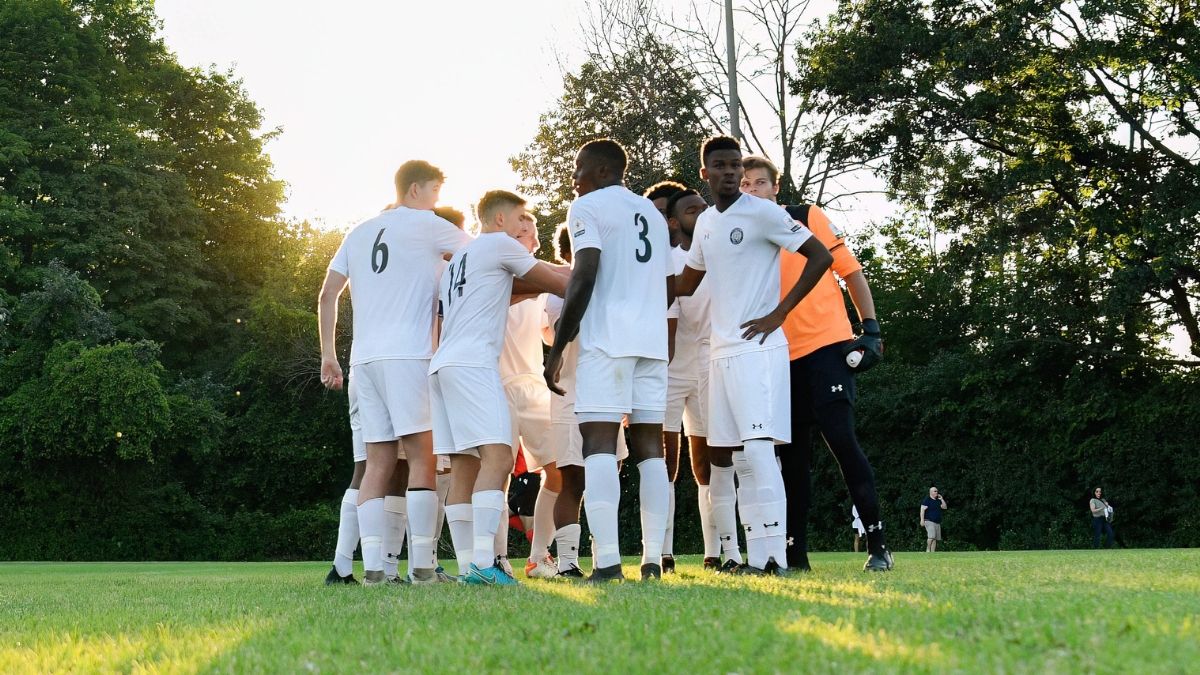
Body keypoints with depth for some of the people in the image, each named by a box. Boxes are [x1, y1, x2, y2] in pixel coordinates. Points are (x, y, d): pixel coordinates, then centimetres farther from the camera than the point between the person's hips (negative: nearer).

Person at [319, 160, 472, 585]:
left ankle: (372, 567, -2)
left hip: (364, 359, 6)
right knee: (422, 457, -6)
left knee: (378, 463, 5)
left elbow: (327, 298, 17)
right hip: (408, 355, -6)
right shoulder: (428, 226, 4)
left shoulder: (359, 234, 21)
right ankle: (422, 566, -11)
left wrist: (328, 355, 18)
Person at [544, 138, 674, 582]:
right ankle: (653, 558, 2)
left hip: (606, 340, -7)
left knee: (599, 443, -10)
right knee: (648, 446, 6)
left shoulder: (588, 207, 0)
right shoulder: (653, 214, 23)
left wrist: (557, 348, -10)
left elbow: (584, 277, -11)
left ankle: (607, 561, -20)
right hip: (652, 340, 7)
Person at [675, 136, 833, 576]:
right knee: (741, 458, 6)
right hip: (722, 352, 8)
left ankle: (774, 556, -15)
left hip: (757, 348, -8)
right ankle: (756, 558, 8)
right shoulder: (705, 223, 15)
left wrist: (778, 313, -13)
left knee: (758, 452, -14)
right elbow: (685, 284, 29)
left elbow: (820, 257, -10)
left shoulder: (762, 213, -8)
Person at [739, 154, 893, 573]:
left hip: (827, 345, -4)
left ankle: (877, 543, -5)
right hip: (782, 357, 4)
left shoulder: (808, 219, 1)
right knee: (792, 453, 6)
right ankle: (795, 551, 13)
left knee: (840, 437, -12)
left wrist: (870, 328, -4)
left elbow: (851, 271, 2)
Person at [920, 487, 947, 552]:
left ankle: (932, 552, 2)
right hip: (929, 521, -7)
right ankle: (928, 550, -12)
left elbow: (944, 507, 16)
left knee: (935, 538, 2)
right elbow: (922, 510, -9)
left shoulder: (938, 501, 18)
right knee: (931, 536, -22)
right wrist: (922, 520, -18)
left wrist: (942, 499, 5)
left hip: (937, 522, 7)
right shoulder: (927, 500, -3)